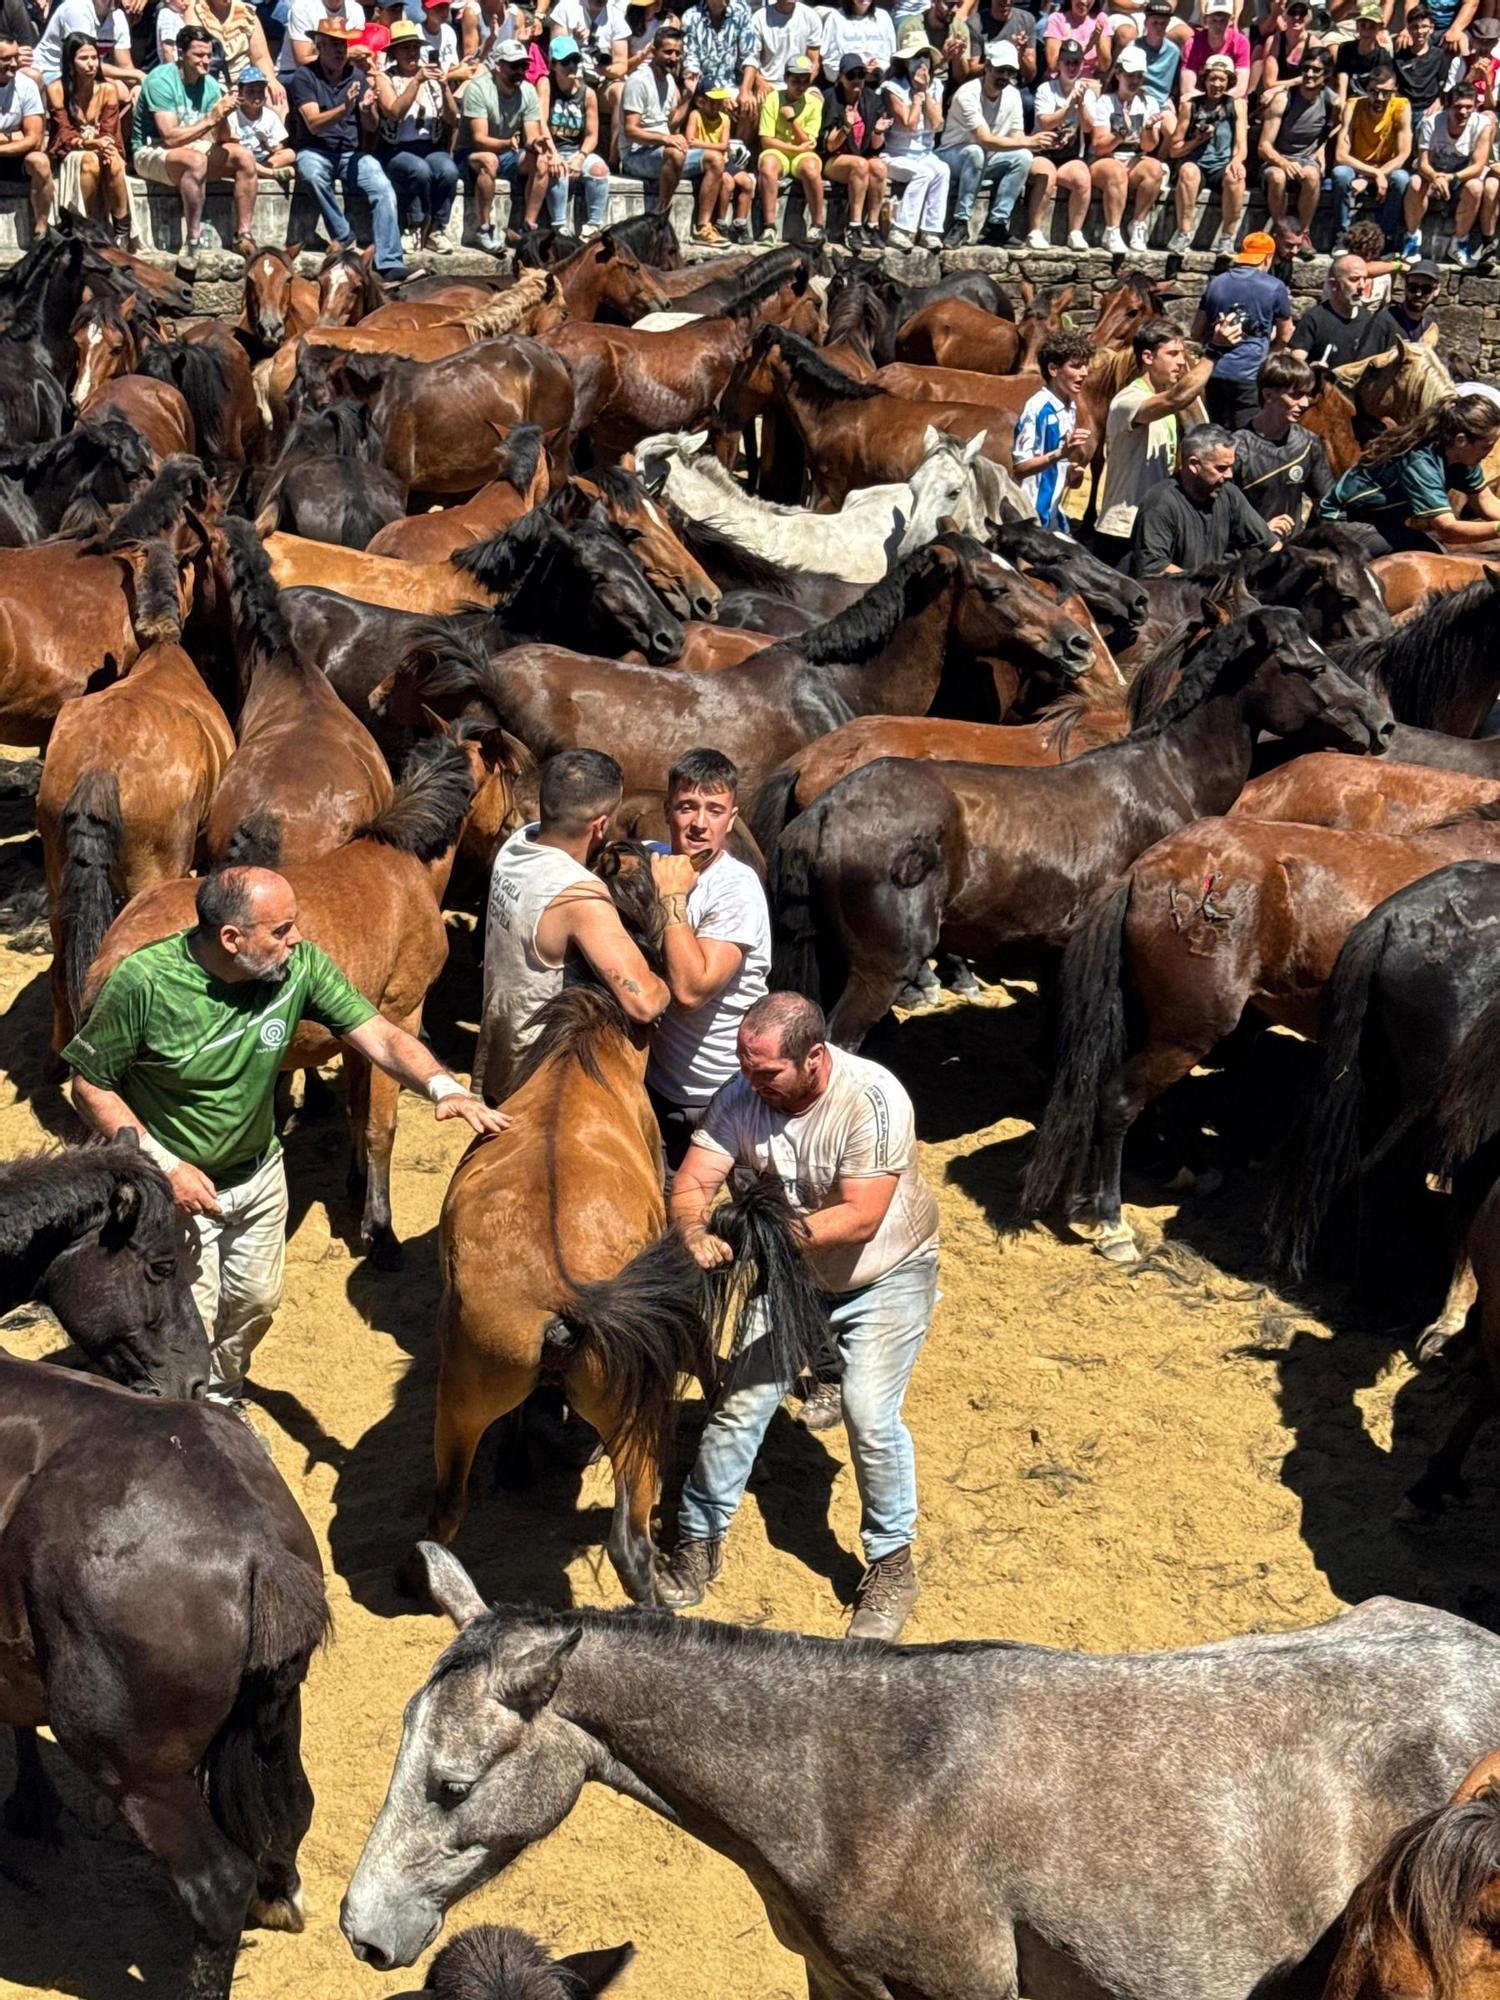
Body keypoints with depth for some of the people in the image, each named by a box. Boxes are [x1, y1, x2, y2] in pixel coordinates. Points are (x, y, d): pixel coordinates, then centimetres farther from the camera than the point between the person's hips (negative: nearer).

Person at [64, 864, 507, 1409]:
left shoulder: (300, 965, -20)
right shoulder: (142, 983, -29)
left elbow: (379, 1035, -20)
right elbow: (91, 1087, -19)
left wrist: (443, 1085, -39)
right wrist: (166, 1165, -26)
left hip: (260, 1176, 5)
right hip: (175, 1185, -5)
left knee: (257, 1302, 22)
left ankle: (221, 1401, 52)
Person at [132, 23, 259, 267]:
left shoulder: (209, 84, 3)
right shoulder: (161, 80, -17)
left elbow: (220, 140, -2)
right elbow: (170, 138, -25)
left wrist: (224, 115, -22)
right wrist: (211, 118, -27)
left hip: (192, 149, 7)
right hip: (152, 153, -7)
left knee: (244, 157, -11)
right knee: (196, 160, -37)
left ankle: (243, 236, -11)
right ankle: (192, 241, -34)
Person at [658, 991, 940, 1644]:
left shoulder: (873, 1099, -31)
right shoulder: (742, 1096, -18)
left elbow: (861, 1217, -34)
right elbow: (691, 1183, -21)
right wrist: (695, 1233, -44)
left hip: (887, 1277, -4)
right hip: (792, 1275, 4)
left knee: (869, 1414, -14)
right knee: (740, 1403, 0)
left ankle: (892, 1564, 7)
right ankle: (699, 1540, 20)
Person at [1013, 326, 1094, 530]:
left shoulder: (1071, 408, 10)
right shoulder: (1037, 408, -13)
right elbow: (1019, 467, -18)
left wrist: (1072, 474, -4)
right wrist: (1060, 453, -30)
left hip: (1055, 515, 8)